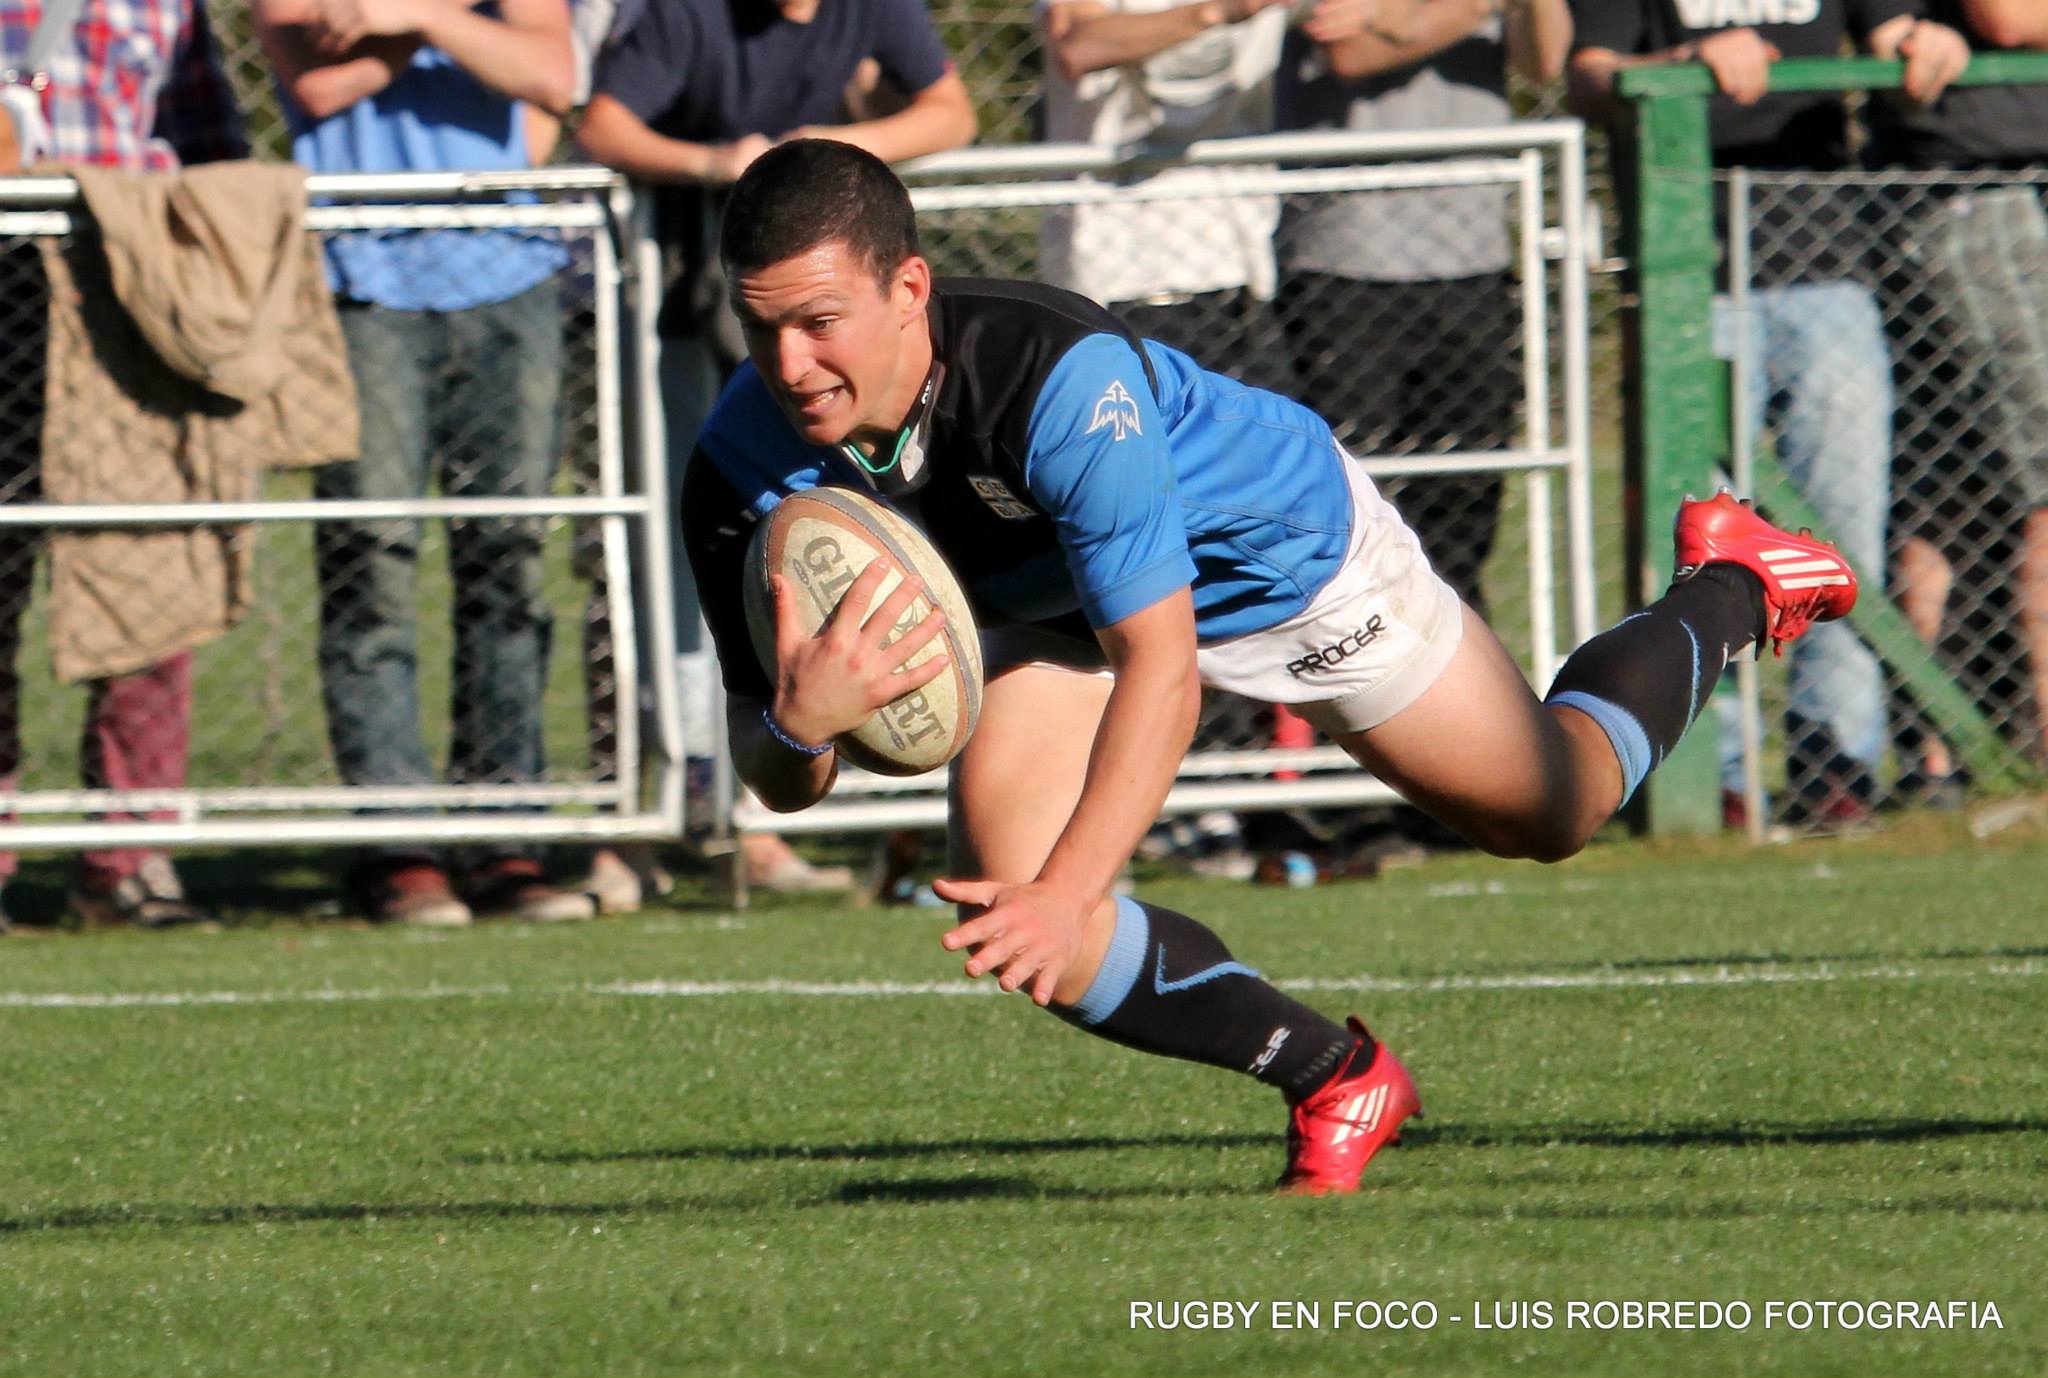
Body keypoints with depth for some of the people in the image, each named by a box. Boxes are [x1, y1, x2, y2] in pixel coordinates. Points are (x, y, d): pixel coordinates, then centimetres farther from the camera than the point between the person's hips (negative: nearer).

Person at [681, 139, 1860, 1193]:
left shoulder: (1057, 374, -44)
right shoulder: (746, 464, -29)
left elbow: (1160, 662, -41)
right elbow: (782, 787, -24)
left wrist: (1069, 891, -51)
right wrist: (800, 721, -49)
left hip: (1287, 550, -4)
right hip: (1059, 604, 4)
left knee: (1552, 809, 15)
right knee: (1002, 897, -19)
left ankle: (1727, 592, 47)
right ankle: (1336, 1081, 5)